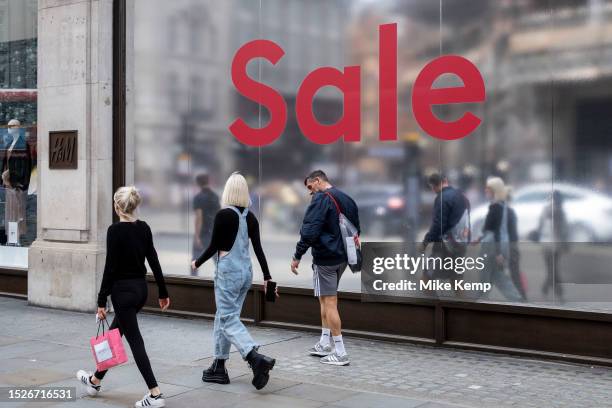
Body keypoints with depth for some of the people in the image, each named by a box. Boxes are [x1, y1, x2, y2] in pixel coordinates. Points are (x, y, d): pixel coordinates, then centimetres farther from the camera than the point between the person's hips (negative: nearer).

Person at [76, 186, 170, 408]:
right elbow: (154, 261, 6)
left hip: (123, 290, -8)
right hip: (141, 288, 8)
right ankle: (95, 381, 38)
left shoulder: (115, 230, -17)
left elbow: (110, 267, -17)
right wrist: (163, 292, 10)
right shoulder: (144, 227, 4)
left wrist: (101, 301, -11)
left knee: (135, 340, -4)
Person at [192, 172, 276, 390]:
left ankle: (256, 358, -23)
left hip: (228, 272, -7)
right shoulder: (250, 217, 5)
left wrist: (197, 262, 7)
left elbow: (214, 247, -10)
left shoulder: (223, 215, -14)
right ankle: (219, 367, 21)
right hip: (246, 272, 7)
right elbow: (258, 249, 5)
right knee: (223, 317, 16)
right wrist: (267, 277, 9)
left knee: (228, 320, -5)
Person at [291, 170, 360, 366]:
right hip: (342, 258, 9)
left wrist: (297, 256, -13)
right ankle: (324, 344, 25)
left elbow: (309, 231, -19)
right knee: (325, 300, 19)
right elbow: (356, 230, 23)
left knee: (329, 302, -5)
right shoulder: (347, 199, 15)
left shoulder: (321, 198, -11)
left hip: (325, 258, -9)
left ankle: (340, 353, -3)